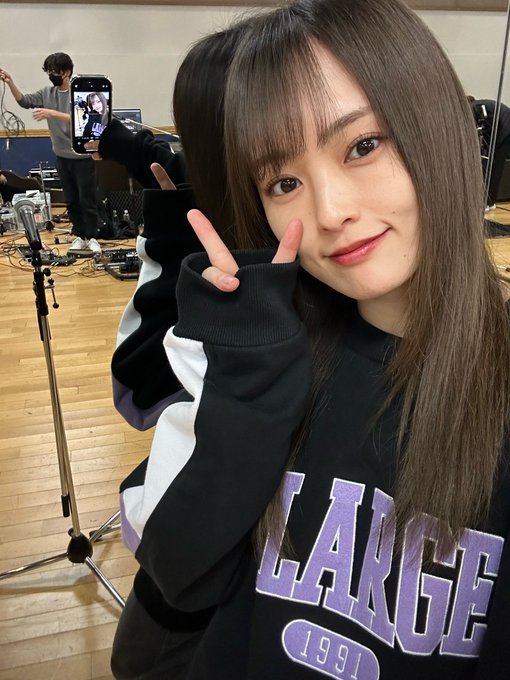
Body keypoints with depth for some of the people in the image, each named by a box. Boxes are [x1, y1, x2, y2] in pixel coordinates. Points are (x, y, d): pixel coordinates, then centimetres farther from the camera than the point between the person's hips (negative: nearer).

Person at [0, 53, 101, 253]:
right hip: (63, 156, 6)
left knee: (87, 200, 1)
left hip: (83, 156, -5)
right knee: (71, 200, 11)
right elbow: (24, 101, 5)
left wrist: (52, 113, -30)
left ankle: (92, 237, 12)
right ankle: (80, 236, 21)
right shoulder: (47, 92, 5)